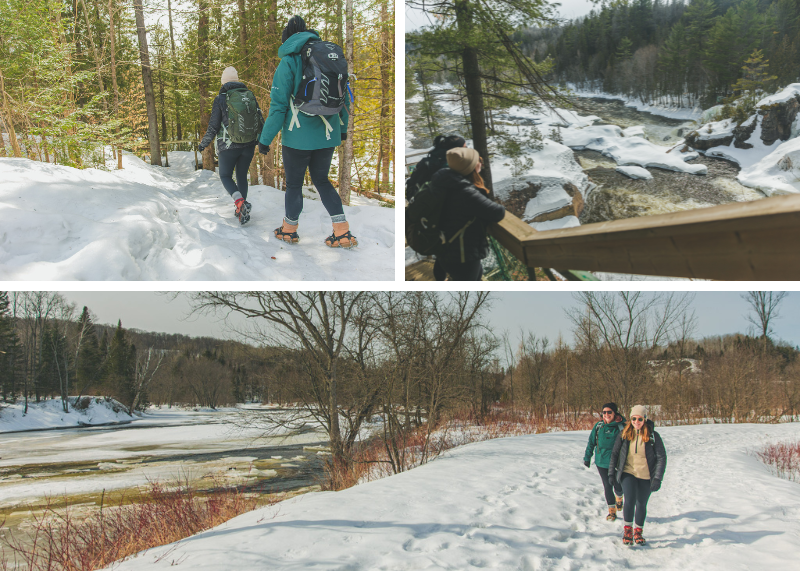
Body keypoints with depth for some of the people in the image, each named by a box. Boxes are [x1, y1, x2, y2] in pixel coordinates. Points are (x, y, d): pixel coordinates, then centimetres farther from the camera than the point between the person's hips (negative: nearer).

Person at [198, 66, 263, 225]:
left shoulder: (221, 99, -7)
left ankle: (240, 202, -15)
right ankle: (242, 210, 18)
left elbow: (213, 126, -6)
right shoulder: (250, 95, 2)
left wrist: (203, 144, 8)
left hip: (228, 146, -3)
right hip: (249, 145, 3)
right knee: (242, 175, 19)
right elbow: (260, 120, 6)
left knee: (225, 176, 11)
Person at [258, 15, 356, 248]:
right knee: (321, 180, 18)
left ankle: (289, 229, 27)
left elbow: (278, 105, -12)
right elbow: (343, 97, 12)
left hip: (298, 136, -5)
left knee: (294, 183, 12)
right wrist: (342, 128, 24)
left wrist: (265, 138, -5)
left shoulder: (289, 62, -9)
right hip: (328, 134, 5)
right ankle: (343, 232, 9)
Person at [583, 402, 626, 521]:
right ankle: (612, 511, 15)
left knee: (618, 486, 6)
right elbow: (591, 442, 11)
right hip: (601, 462, 2)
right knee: (607, 486, 3)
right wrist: (587, 457, 11)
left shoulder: (622, 426, -6)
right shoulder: (599, 426, 2)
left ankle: (619, 499, 41)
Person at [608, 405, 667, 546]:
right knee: (630, 500, -17)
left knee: (641, 504, 7)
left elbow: (661, 457, -4)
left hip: (646, 476, 0)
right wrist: (611, 473, 4)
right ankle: (627, 530, 2)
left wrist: (657, 478, -12)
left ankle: (638, 532, 28)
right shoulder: (624, 434, 0)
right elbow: (614, 453, 8)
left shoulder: (653, 435, -5)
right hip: (628, 473, 0)